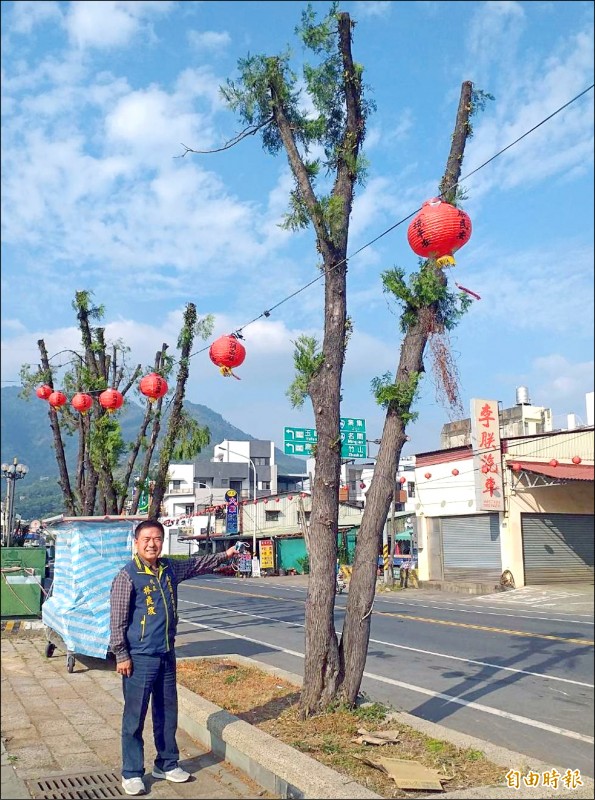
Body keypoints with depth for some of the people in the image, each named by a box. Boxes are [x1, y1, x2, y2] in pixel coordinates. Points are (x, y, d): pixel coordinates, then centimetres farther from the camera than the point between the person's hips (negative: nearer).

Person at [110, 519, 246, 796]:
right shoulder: (127, 575, -14)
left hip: (167, 655, 6)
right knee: (135, 717, 3)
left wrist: (225, 555, 25)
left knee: (167, 713, 16)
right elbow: (117, 620, -12)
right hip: (139, 658, -6)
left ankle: (166, 764, 31)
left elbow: (197, 564, 24)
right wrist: (121, 655, -13)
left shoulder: (171, 568, 4)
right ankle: (131, 773, 17)